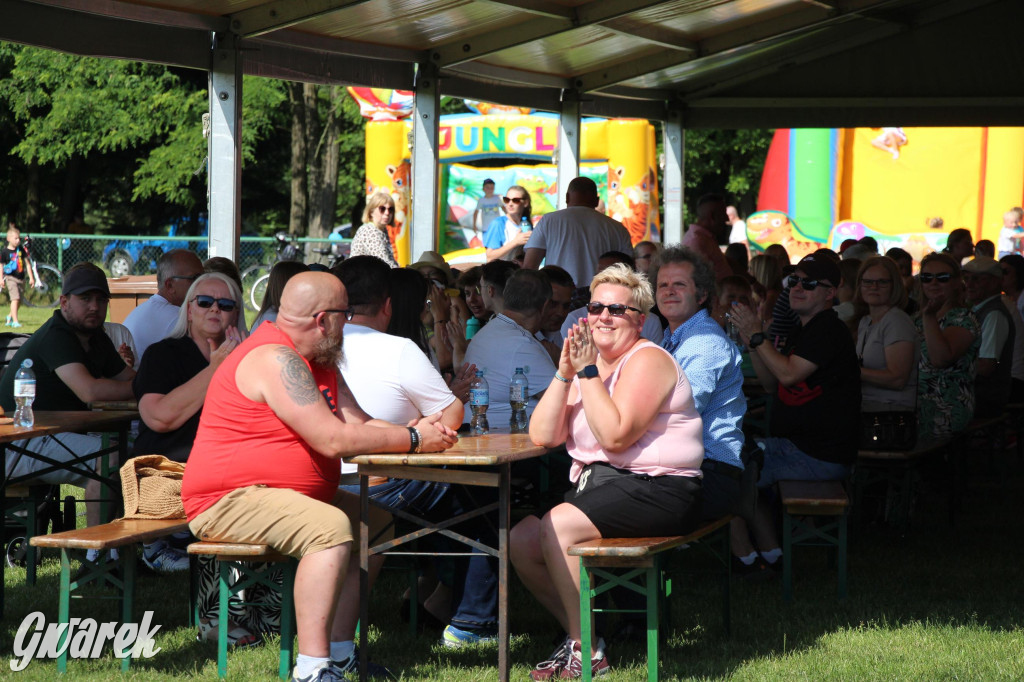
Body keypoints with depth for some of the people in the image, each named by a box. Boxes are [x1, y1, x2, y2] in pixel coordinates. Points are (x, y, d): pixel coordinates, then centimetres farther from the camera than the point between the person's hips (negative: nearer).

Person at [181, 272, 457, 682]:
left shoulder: (316, 361, 16)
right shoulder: (275, 359, -19)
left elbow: (357, 427, 9)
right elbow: (332, 440, -25)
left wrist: (416, 431, -10)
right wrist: (413, 440, -18)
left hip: (285, 495, 11)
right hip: (229, 499, -11)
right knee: (332, 527, -31)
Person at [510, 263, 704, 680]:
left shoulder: (647, 361, -9)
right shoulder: (588, 364, 15)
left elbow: (615, 435, -22)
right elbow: (542, 437, 2)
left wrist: (588, 371, -19)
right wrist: (565, 374, -8)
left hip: (655, 489, -9)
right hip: (597, 482, 9)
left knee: (557, 527, -27)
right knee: (520, 542, -7)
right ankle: (576, 633, 8)